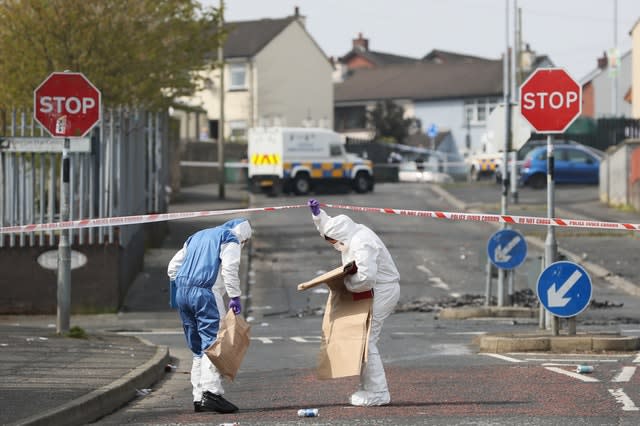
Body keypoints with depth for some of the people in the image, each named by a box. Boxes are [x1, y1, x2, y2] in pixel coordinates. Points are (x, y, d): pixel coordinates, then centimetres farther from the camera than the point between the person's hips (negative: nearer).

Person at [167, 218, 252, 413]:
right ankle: (211, 391, -26)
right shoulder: (230, 238, 7)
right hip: (205, 293, -7)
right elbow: (229, 269, -10)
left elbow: (173, 267, 25)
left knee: (198, 349, 10)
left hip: (182, 293, 7)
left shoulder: (197, 236, 29)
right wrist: (234, 296, -10)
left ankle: (199, 397, 6)